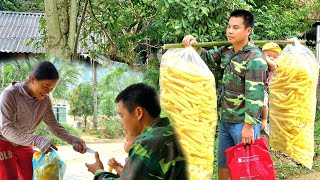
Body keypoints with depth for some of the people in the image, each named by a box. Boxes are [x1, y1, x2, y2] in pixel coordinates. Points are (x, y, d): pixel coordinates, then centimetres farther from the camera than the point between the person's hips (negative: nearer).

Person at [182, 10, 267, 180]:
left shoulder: (255, 58, -16)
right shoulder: (226, 52, 7)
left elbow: (254, 95, -20)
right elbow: (207, 58, 20)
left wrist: (249, 125, -22)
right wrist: (194, 45, -2)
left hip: (243, 123, -8)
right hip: (225, 121, 8)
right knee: (223, 166, 17)